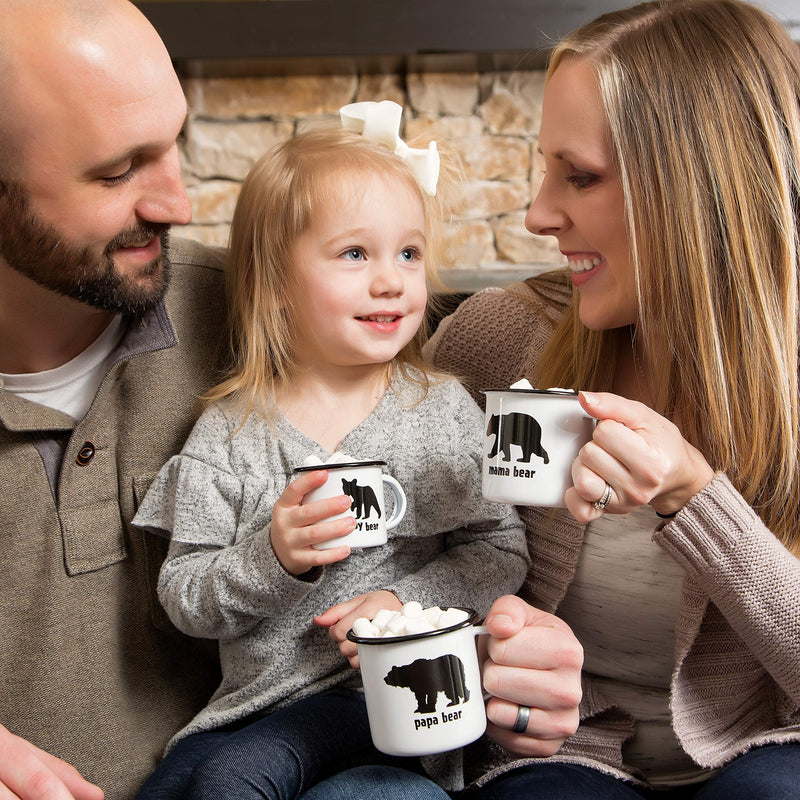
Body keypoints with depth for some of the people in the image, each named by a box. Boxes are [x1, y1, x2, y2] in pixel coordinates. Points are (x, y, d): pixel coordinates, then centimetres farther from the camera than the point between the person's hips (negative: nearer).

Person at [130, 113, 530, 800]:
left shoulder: (443, 409, -3)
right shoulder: (228, 434, -3)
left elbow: (502, 550, -2)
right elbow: (184, 599, -4)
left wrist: (408, 601, -17)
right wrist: (273, 560, -22)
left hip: (387, 689, -2)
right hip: (250, 696, 3)